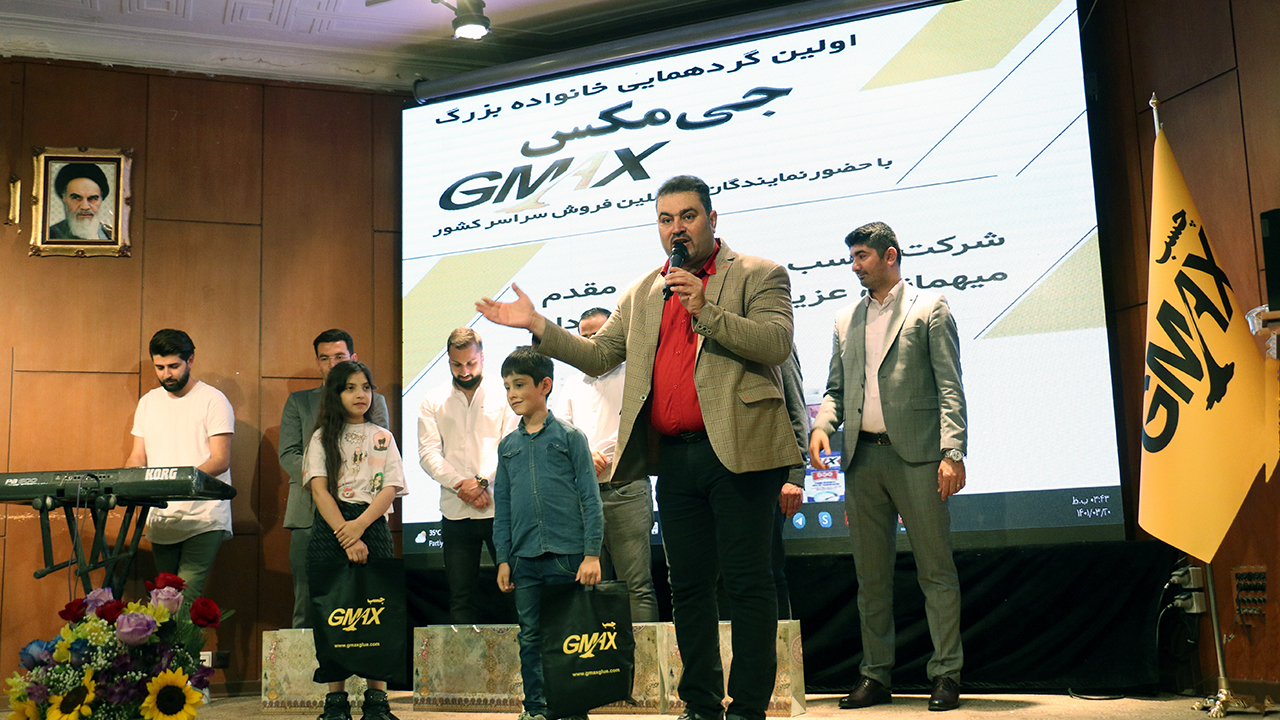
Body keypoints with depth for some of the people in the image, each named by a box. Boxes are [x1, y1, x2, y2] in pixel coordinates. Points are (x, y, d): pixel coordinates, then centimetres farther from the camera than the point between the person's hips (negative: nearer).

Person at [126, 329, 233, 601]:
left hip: (204, 519, -6)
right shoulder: (148, 402, 16)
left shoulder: (213, 400, -3)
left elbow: (221, 461, -9)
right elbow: (138, 457, 17)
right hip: (160, 519, 6)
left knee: (187, 596, -19)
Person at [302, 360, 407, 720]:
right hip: (330, 529, 0)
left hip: (372, 526, 1)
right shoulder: (323, 437, 10)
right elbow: (319, 489, -1)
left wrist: (359, 527, -13)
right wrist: (346, 538, -13)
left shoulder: (383, 438, 14)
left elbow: (390, 490, 4)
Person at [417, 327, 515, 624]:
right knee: (460, 594, 4)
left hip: (500, 509, -1)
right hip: (456, 512, 2)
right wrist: (460, 485, -12)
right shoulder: (433, 401, 11)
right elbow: (428, 453, 2)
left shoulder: (503, 396, 7)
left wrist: (483, 482, -15)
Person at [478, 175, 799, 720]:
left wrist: (705, 308, -17)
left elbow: (776, 343, -10)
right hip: (673, 457, 6)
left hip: (737, 450, -5)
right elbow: (598, 356, 17)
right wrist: (537, 326, 6)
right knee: (688, 584, 11)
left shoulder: (759, 276, 3)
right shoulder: (641, 295, 19)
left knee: (747, 582, -2)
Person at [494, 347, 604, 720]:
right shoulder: (508, 445, 11)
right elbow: (502, 506, 14)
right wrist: (503, 559, 9)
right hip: (525, 557, 4)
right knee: (530, 637, 9)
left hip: (567, 553, -4)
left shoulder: (569, 436, -1)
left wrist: (592, 553, -8)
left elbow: (590, 498, -3)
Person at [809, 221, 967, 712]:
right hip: (862, 458, 5)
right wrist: (822, 424, -2)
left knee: (935, 570, -2)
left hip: (915, 455, -5)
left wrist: (953, 452, -13)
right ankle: (875, 676, 16)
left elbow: (949, 387, -3)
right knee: (871, 575, 8)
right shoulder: (846, 321, 19)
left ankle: (946, 675, 5)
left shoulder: (930, 308, 5)